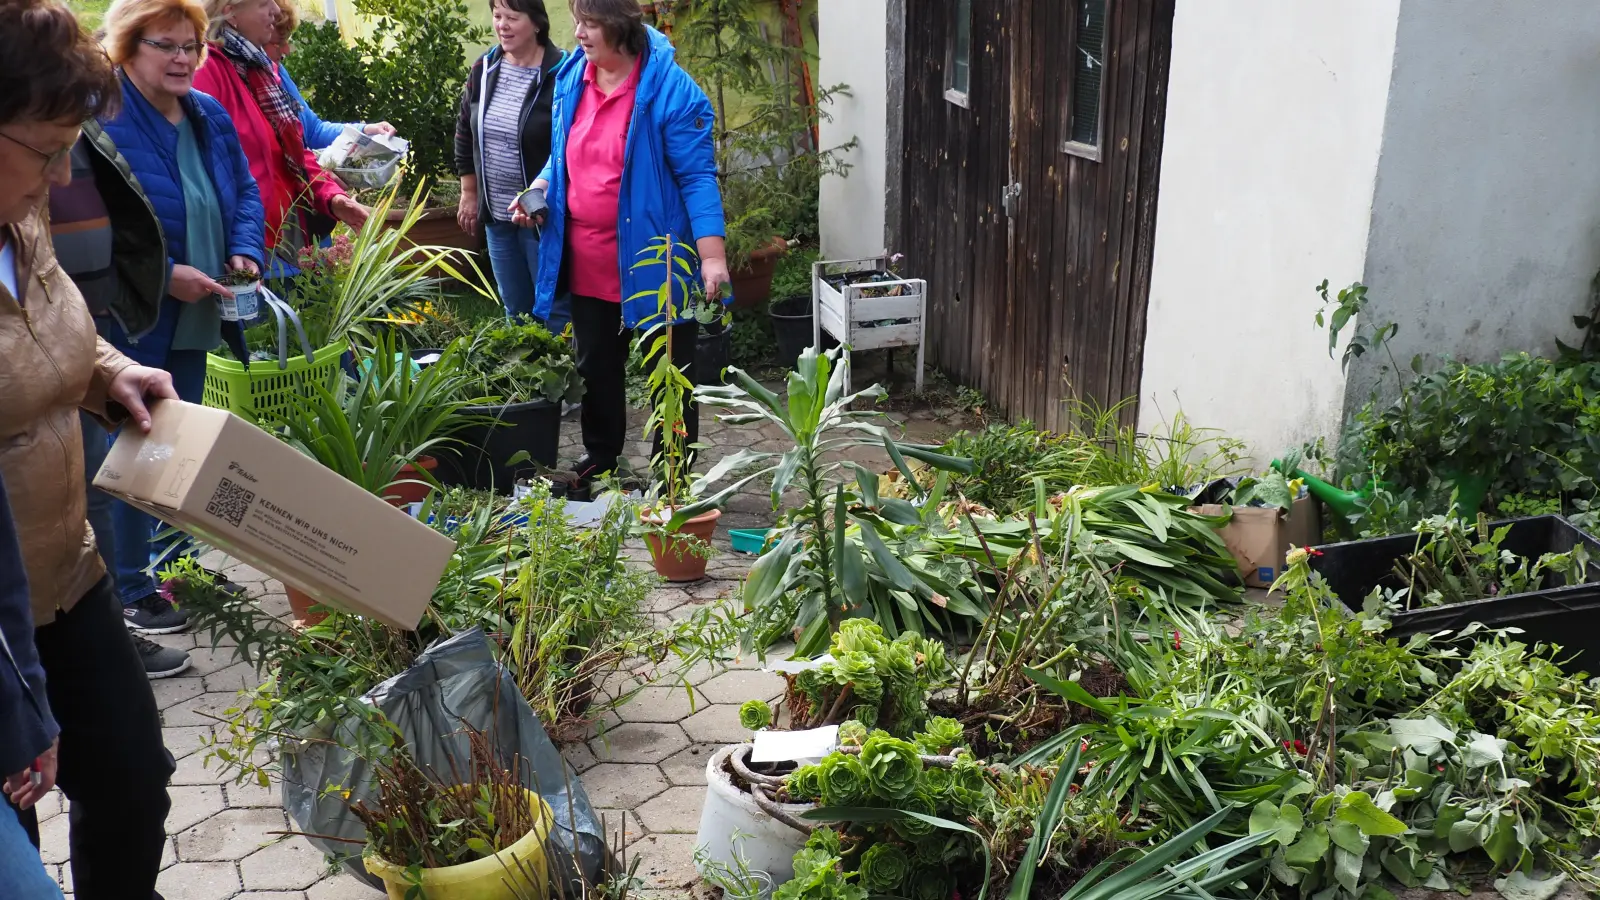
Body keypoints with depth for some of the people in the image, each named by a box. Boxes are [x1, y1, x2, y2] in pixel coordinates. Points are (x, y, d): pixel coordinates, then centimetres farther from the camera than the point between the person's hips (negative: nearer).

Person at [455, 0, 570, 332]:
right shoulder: (484, 69, 4)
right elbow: (465, 133, 15)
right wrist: (469, 194, 15)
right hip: (496, 214, 6)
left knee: (556, 309, 2)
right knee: (515, 310, 17)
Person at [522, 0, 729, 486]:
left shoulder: (670, 89, -15)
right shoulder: (570, 78, 4)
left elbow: (697, 176, -16)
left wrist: (713, 255, -24)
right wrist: (539, 189, -2)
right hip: (587, 260, 6)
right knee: (596, 365, 18)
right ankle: (599, 460, 35)